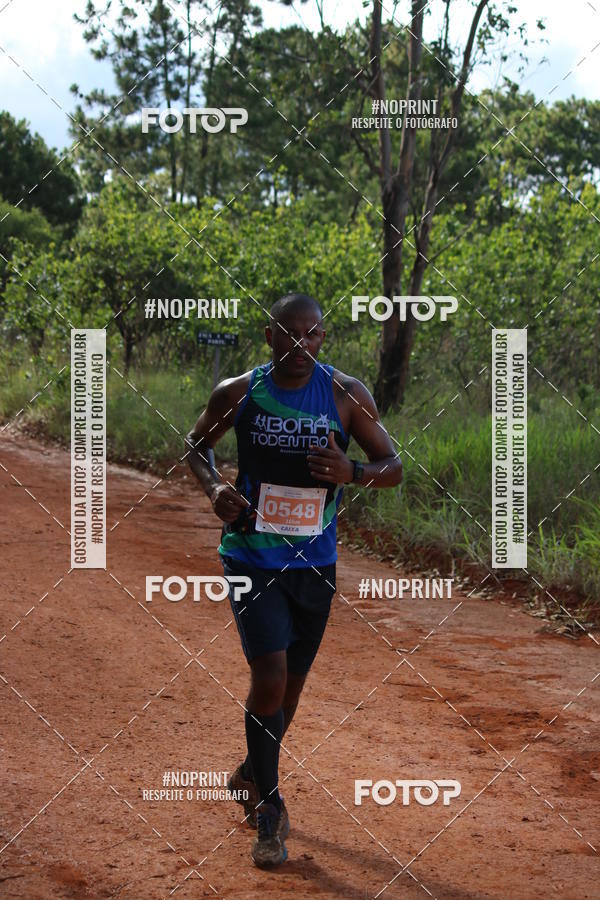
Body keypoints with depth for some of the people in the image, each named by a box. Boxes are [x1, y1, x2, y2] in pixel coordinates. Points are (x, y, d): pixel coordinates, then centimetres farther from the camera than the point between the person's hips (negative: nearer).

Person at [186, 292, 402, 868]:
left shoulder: (347, 396, -6)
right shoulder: (238, 394, -6)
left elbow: (394, 468, -2)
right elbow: (196, 444, 12)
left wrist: (352, 472, -23)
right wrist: (214, 486, -9)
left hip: (315, 564, 2)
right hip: (251, 557, -2)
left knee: (290, 685, 15)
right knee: (269, 678, -15)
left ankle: (251, 777, 42)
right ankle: (268, 808, 1)